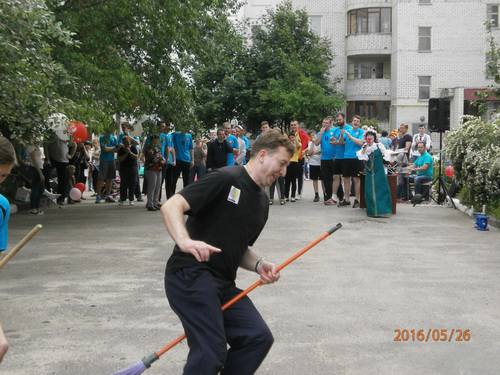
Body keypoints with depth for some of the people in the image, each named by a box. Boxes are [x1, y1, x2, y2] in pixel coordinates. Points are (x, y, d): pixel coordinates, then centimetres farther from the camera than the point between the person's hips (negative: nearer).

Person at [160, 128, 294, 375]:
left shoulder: (262, 202, 19)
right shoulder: (225, 179, -8)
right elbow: (170, 207, -17)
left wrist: (258, 265, 6)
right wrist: (185, 241, -35)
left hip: (223, 283, 9)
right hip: (191, 274, -8)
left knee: (259, 337, -6)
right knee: (211, 354, -18)